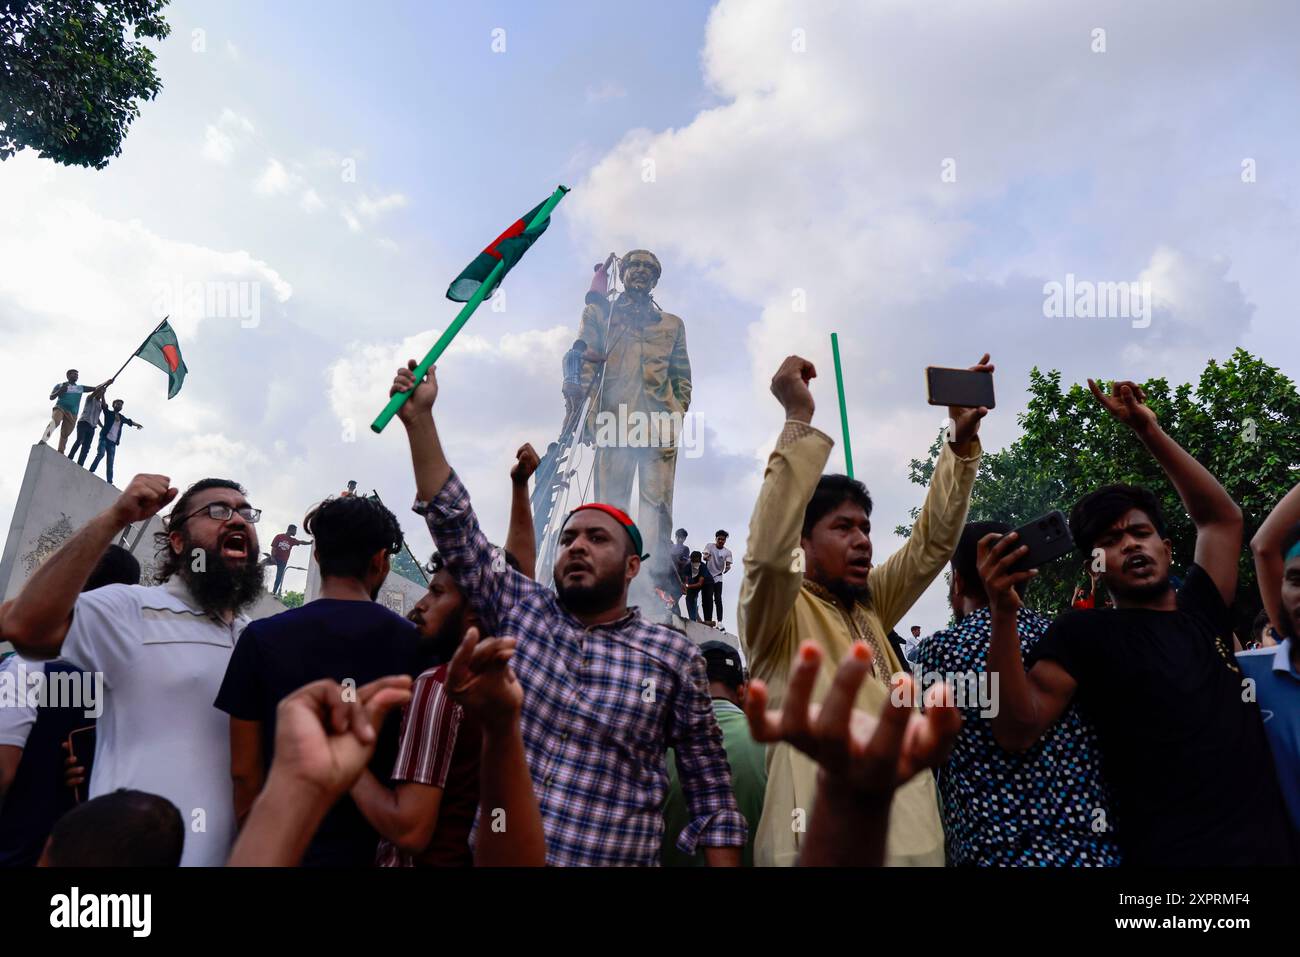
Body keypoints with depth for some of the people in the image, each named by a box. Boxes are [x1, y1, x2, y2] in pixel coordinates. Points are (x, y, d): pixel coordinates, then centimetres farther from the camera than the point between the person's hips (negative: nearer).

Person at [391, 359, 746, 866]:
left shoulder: (674, 656, -5)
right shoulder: (521, 610, 1)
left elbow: (708, 785, 0)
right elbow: (454, 525, -4)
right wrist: (418, 418, -10)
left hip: (614, 859, -2)